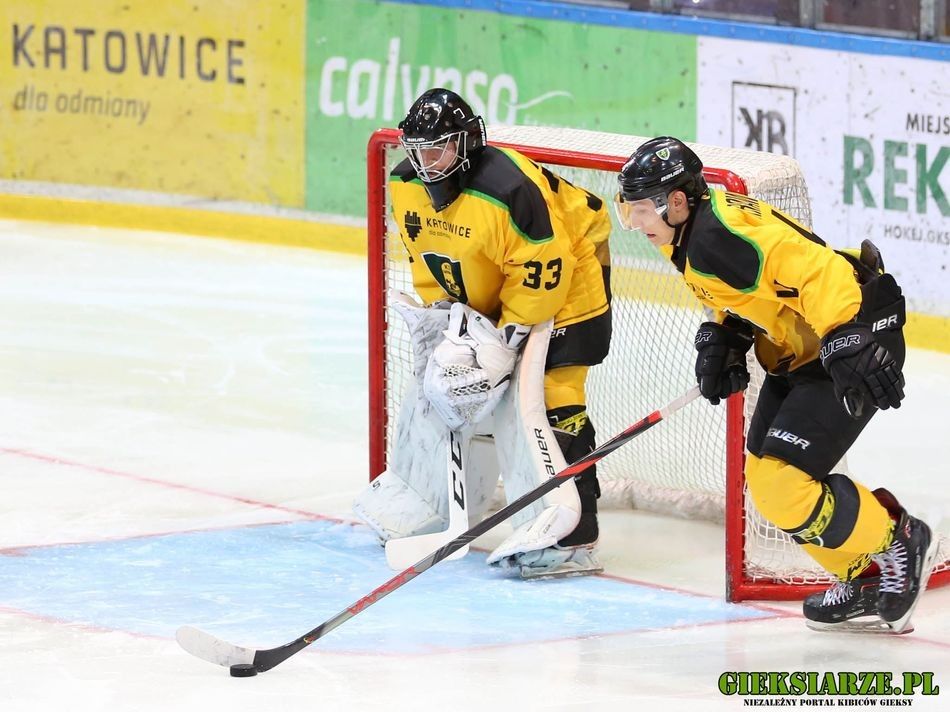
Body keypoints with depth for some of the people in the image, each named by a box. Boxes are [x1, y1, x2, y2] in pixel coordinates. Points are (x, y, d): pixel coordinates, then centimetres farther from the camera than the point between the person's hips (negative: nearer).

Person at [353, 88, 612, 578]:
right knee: (443, 379, 11)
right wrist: (442, 311, -3)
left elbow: (543, 269, -29)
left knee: (543, 401, -19)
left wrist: (507, 336, -26)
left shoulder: (510, 189, -34)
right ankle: (417, 501, 29)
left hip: (565, 285, -9)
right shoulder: (406, 185, -8)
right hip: (480, 300, 9)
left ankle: (570, 534, -24)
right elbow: (427, 258, 7)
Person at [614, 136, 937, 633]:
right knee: (765, 479, 12)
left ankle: (897, 547, 3)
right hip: (799, 352, 11)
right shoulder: (695, 231, 5)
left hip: (854, 336, -11)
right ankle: (867, 586, 23)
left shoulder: (722, 238, -27)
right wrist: (722, 340, 5)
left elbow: (819, 273, -33)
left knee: (781, 483, -17)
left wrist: (849, 349, -38)